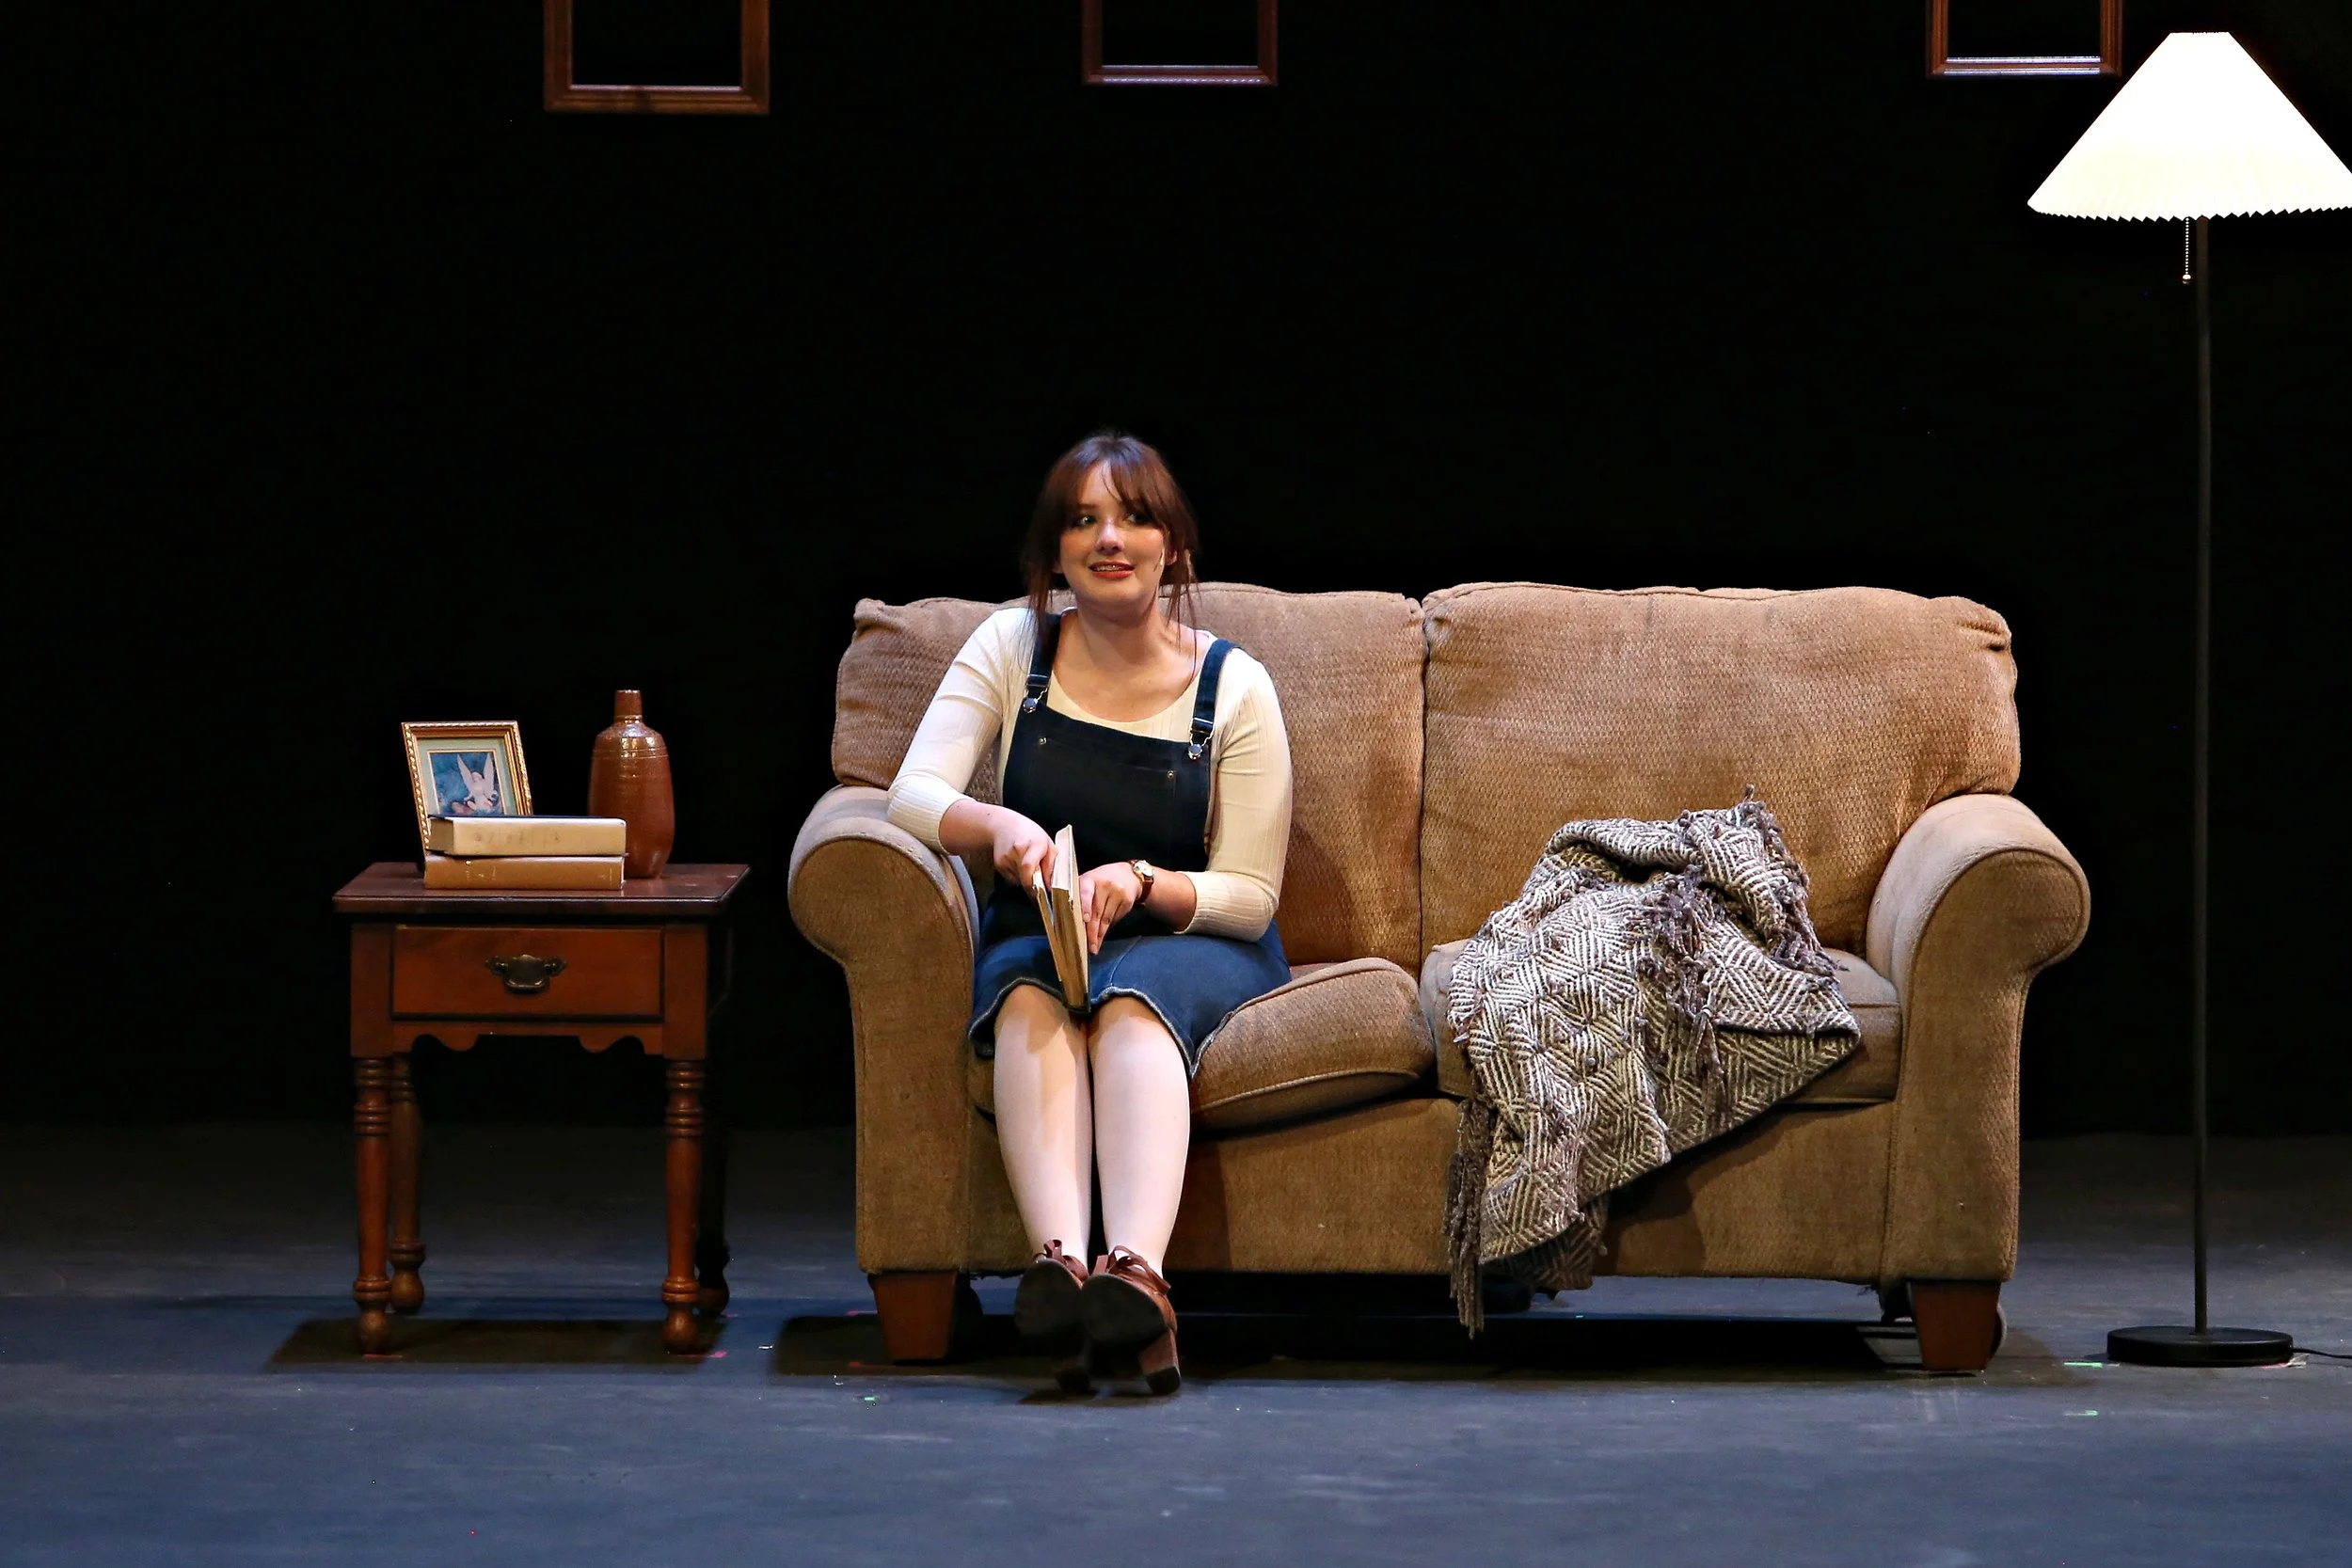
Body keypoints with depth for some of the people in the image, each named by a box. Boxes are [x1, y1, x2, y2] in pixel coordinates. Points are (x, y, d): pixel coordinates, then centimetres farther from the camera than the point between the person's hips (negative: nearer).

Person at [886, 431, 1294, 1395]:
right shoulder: (1012, 647, 3)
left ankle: (1136, 1269, -63)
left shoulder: (1231, 686, -2)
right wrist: (998, 826, -30)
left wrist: (1139, 883, -22)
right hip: (1035, 940, 1)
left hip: (1194, 947, -1)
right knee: (1032, 995, -35)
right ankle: (1059, 1261, -60)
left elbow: (1249, 898, -2)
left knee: (1132, 998, -37)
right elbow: (913, 797, -8)